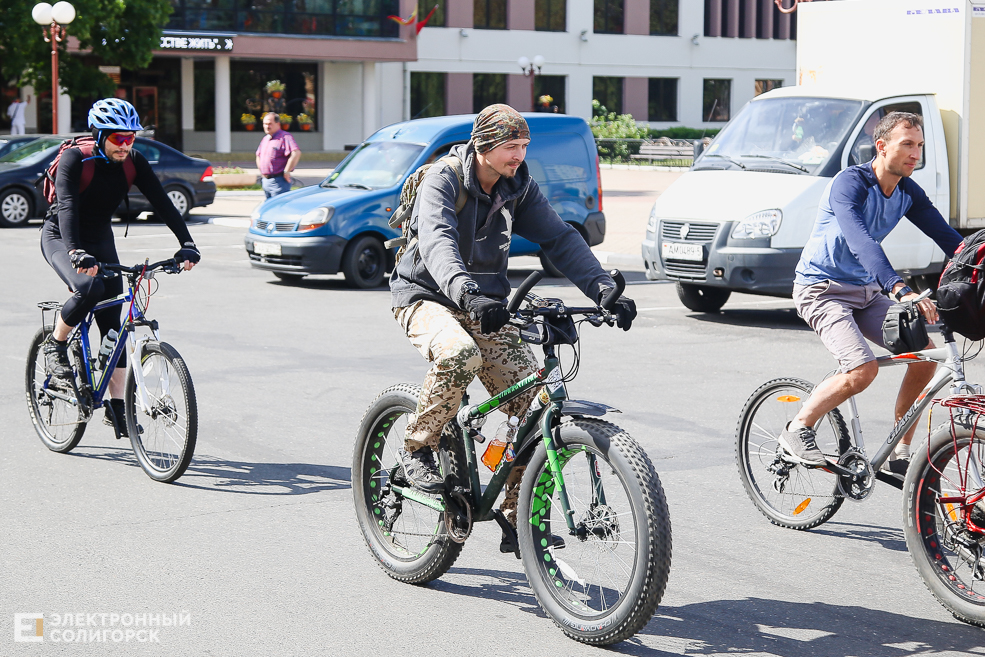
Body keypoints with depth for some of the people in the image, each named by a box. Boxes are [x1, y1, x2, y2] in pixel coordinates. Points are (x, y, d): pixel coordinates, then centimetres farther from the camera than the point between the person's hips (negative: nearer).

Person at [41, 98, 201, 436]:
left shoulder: (134, 162, -11)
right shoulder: (74, 159, -24)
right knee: (89, 288, -35)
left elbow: (161, 202, -16)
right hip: (60, 237, -5)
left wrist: (187, 244, -29)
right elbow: (67, 206, -36)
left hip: (101, 241, 5)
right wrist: (76, 253, -51)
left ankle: (116, 405, 7)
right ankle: (56, 345, -8)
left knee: (113, 326, -1)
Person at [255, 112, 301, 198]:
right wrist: (261, 171, 18)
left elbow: (296, 153, -25)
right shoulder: (265, 139, 17)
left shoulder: (285, 137, -11)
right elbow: (258, 155, 32)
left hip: (279, 181, -9)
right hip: (266, 181, 9)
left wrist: (286, 171, -21)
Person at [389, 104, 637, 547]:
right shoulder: (442, 182, -16)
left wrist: (603, 289, -22)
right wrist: (466, 293, -53)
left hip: (486, 306, 5)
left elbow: (560, 239, -6)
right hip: (428, 299, -5)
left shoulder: (519, 188, 1)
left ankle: (518, 519, 4)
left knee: (535, 402, -9)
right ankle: (417, 449, -15)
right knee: (460, 354, -39)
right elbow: (438, 243, -34)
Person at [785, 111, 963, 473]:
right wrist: (901, 289, -51)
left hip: (865, 291, 8)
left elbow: (947, 237, 0)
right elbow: (860, 241, -38)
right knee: (863, 369, -26)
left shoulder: (908, 193, 1)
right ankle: (798, 430, -6)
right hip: (822, 289, -8)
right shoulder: (849, 183, -23)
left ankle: (900, 453, 5)